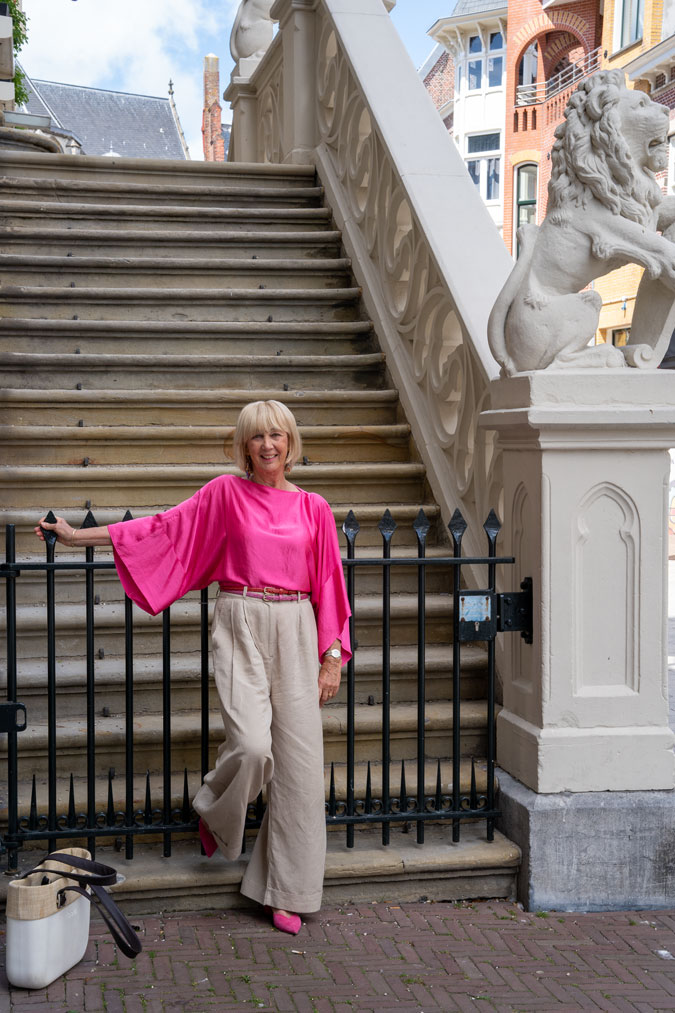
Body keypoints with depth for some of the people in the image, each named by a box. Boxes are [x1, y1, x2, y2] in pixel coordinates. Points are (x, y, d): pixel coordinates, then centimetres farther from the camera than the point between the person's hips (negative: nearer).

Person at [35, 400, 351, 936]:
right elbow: (164, 527, 3)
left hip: (295, 634, 2)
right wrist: (80, 535, 0)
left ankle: (286, 892, 12)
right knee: (251, 744, -18)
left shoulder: (313, 508, 9)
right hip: (241, 629, -2)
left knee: (298, 760, -1)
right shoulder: (225, 493, 4)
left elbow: (329, 586, 10)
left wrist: (333, 655, 4)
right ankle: (214, 812, 19)